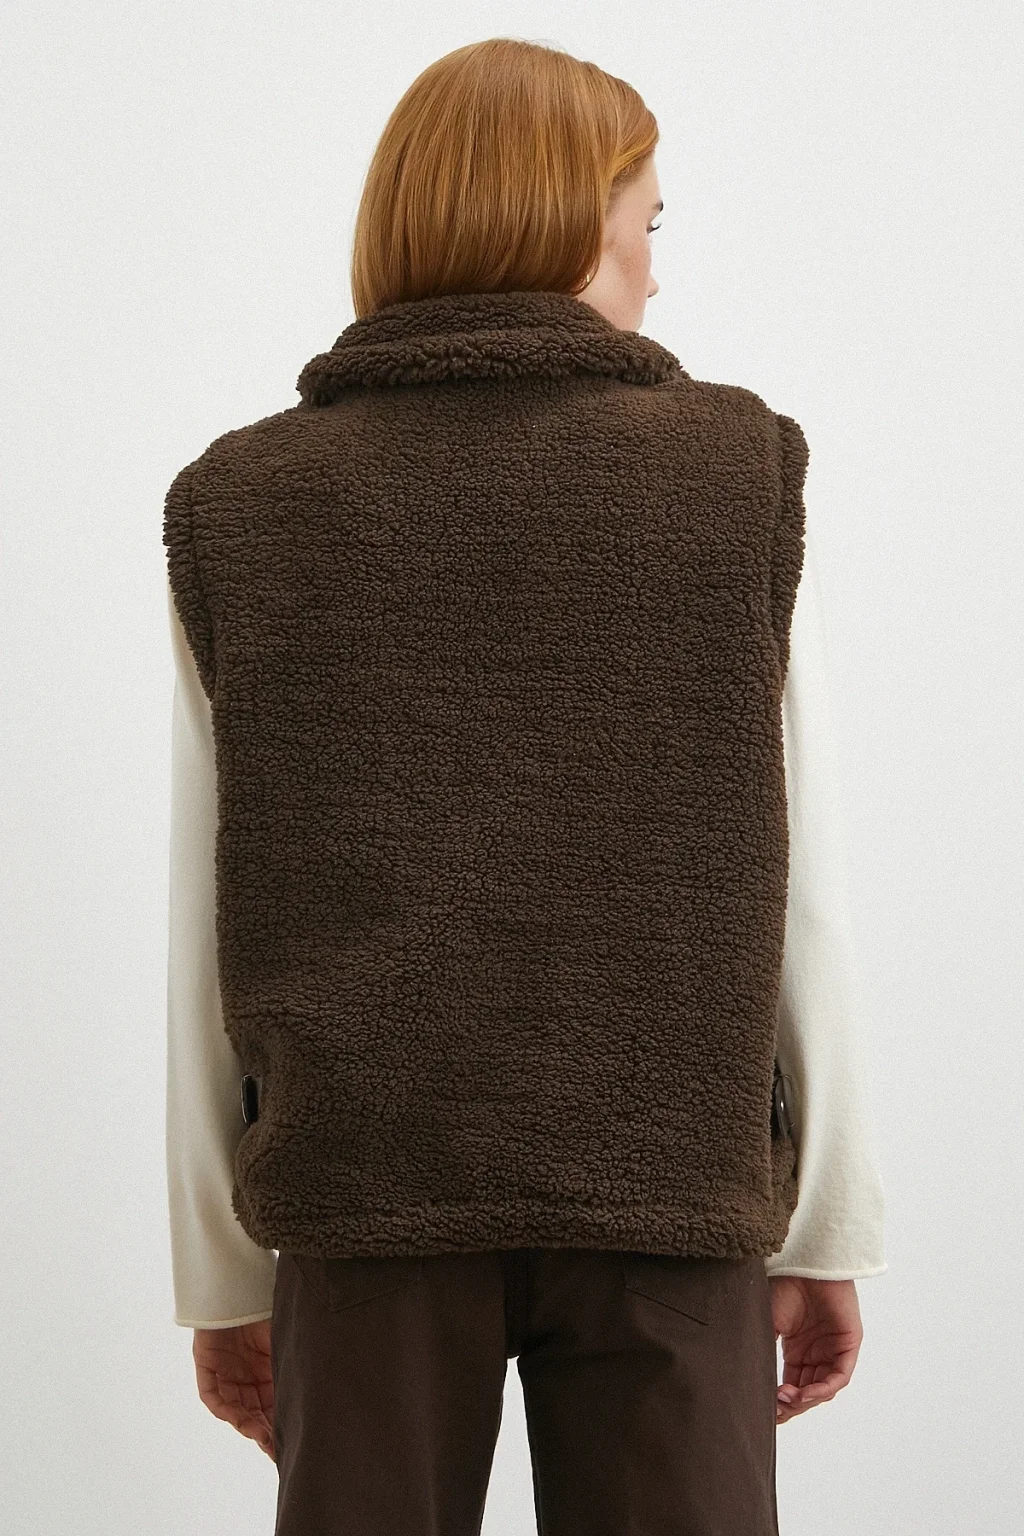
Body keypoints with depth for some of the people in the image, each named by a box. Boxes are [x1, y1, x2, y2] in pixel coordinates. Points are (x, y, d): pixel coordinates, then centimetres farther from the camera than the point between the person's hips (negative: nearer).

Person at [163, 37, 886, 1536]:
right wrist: (826, 1234, 8)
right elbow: (803, 906, -1)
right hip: (672, 1195, 0)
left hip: (365, 1196, 1)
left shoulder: (239, 508, 2)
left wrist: (223, 1277, 10)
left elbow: (206, 949, 2)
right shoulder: (743, 474, -1)